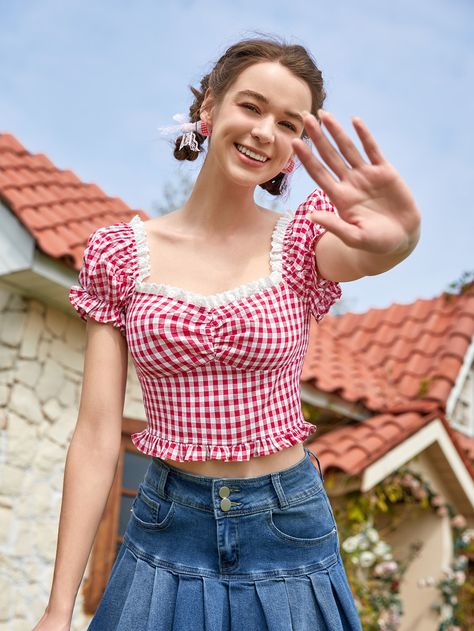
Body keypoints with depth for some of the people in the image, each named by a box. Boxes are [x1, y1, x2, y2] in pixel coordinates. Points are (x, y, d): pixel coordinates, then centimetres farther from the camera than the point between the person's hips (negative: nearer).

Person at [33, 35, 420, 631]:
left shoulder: (304, 240, -5)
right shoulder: (120, 253, -5)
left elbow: (372, 253, -30)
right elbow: (97, 436, -7)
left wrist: (400, 235, -55)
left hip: (289, 532, 0)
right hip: (167, 534, 0)